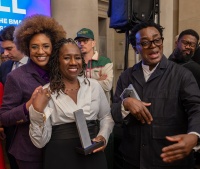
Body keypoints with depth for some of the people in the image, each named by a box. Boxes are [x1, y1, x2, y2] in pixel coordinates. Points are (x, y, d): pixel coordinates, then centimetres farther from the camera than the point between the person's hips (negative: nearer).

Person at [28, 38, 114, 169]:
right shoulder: (46, 93, -6)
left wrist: (103, 136, -6)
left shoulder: (94, 85, 1)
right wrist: (37, 110, -22)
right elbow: (40, 142, -8)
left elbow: (106, 117, 13)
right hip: (60, 157, -2)